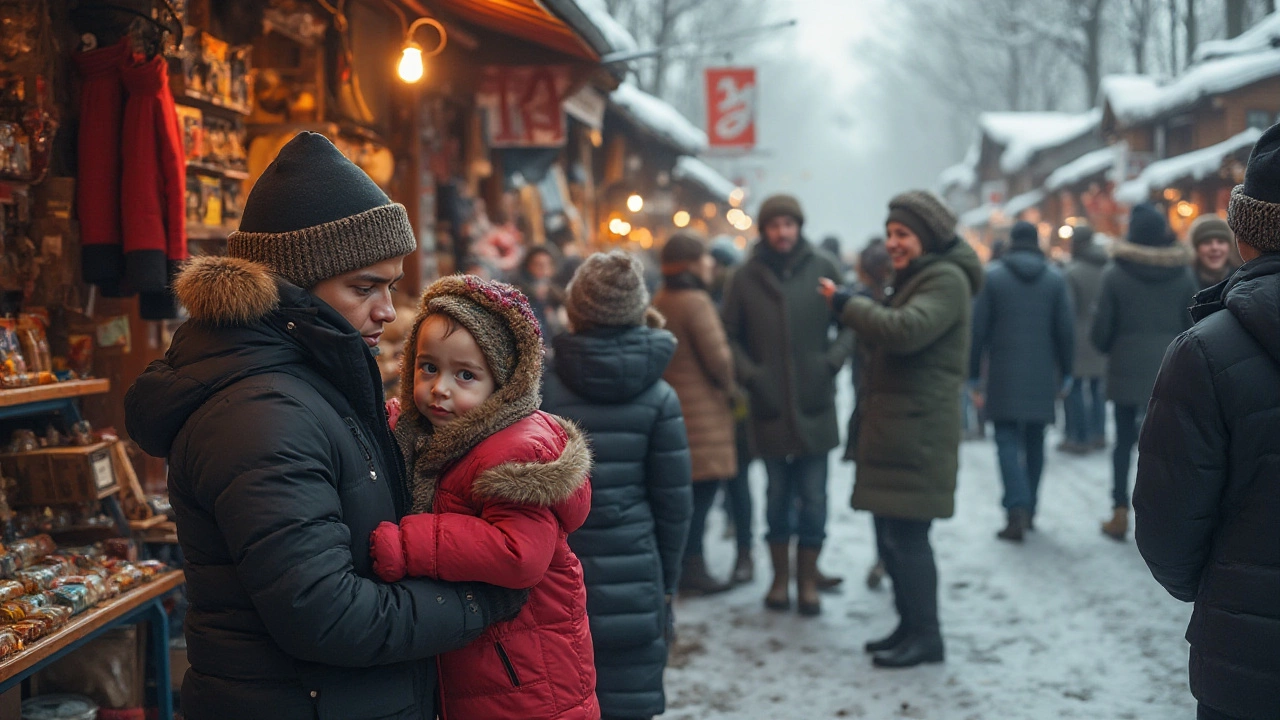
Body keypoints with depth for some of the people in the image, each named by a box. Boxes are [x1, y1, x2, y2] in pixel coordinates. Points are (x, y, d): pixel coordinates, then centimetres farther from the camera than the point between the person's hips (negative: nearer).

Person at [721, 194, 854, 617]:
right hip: (769, 407, 1)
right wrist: (749, 374, -6)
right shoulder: (747, 277, 2)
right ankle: (780, 577, 24)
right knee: (778, 497, 11)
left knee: (813, 498, 4)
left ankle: (808, 579, 17)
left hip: (814, 405, -1)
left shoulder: (822, 269, -1)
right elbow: (729, 334, 6)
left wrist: (834, 359, -11)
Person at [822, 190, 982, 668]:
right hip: (892, 427, 10)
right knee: (892, 534, 14)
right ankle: (910, 625, 24)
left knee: (905, 535, -8)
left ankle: (925, 635, 1)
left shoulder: (946, 280, -12)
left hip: (918, 430, -10)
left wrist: (847, 305, -17)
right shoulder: (918, 278, 21)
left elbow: (905, 330, -28)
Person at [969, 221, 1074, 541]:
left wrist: (973, 372, 3)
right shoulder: (1055, 279, 3)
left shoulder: (992, 276, -2)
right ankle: (1029, 508, 20)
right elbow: (1066, 330, 3)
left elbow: (978, 328, -3)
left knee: (1008, 439, -3)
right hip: (1042, 377, 3)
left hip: (1004, 375, -2)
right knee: (1035, 442, 13)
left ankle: (1017, 509, -19)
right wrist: (1065, 372, 12)